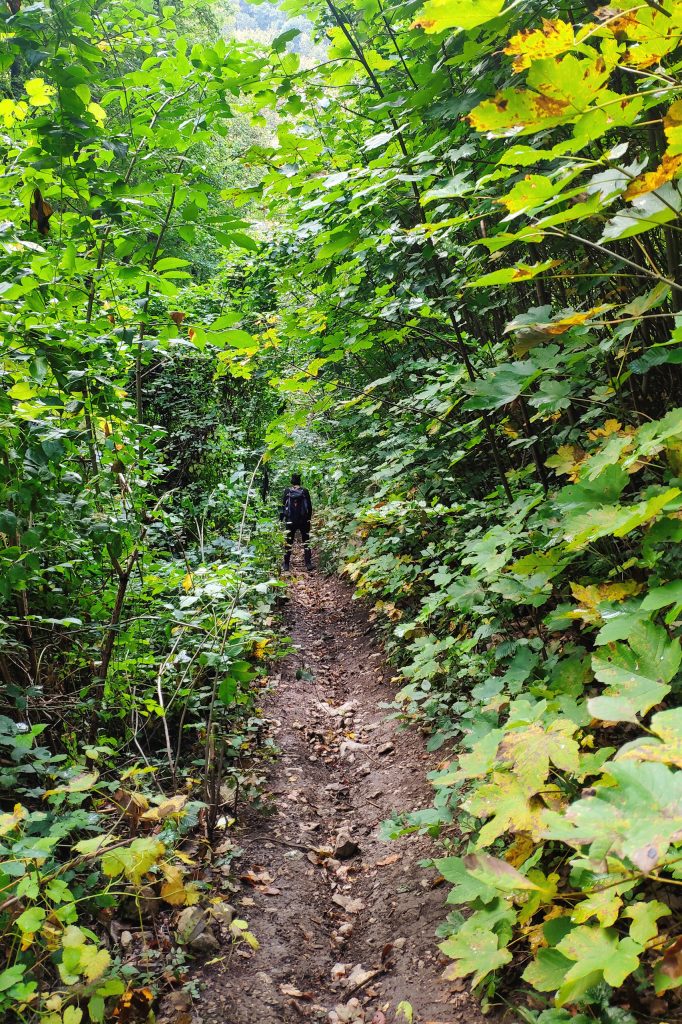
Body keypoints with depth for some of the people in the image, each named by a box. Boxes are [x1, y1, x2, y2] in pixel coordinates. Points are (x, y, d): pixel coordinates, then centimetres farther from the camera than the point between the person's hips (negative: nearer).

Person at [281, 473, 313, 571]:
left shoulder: (287, 491, -3)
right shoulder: (305, 491, -4)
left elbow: (283, 506, 0)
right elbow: (310, 506, 0)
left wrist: (282, 518, 8)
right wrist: (309, 518, 10)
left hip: (290, 521, 0)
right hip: (304, 520, 0)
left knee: (289, 542, 8)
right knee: (306, 542, 6)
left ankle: (286, 564, 10)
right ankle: (308, 563, 1)